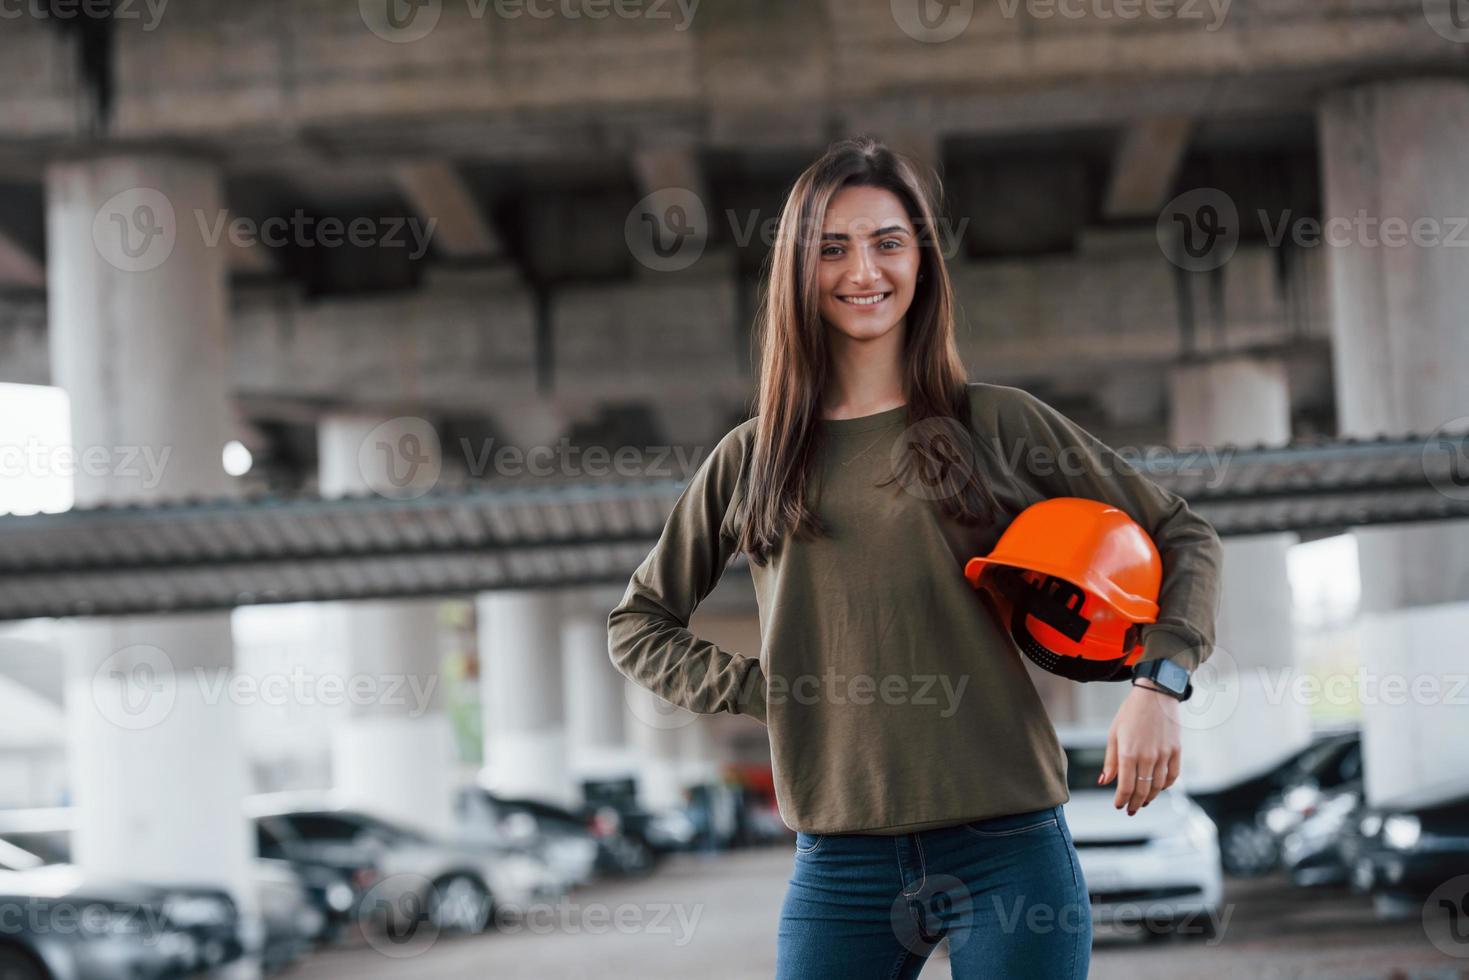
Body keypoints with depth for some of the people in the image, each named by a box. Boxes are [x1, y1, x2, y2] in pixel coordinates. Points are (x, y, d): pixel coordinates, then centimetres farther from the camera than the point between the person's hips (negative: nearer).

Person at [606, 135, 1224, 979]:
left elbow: (1183, 537, 9)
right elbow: (638, 624, 19)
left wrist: (1158, 684, -7)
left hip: (1007, 851, -1)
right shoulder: (753, 461, 9)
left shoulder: (998, 424, 4)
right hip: (839, 869, 2)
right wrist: (762, 690, 4)